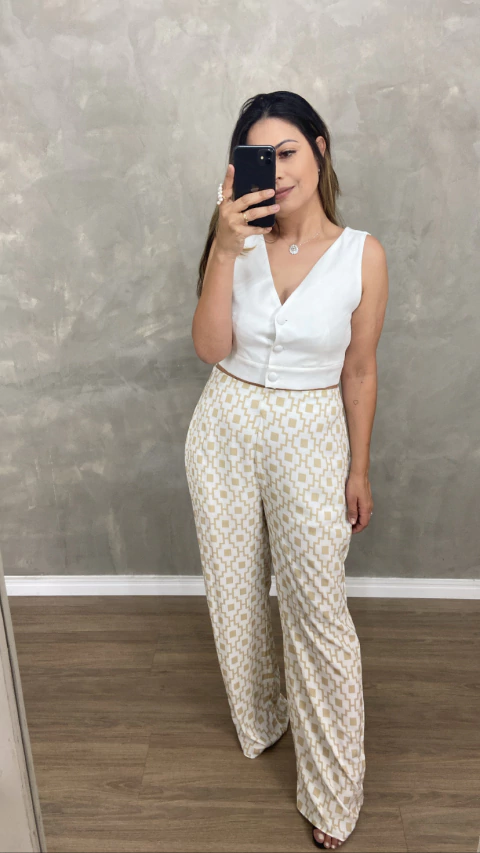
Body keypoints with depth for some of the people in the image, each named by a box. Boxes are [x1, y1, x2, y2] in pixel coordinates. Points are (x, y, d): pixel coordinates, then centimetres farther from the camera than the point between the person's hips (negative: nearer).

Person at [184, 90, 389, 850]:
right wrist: (225, 248, -23)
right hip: (225, 428, 3)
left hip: (310, 439, -2)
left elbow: (359, 370, -2)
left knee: (318, 611, 2)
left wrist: (359, 469, 2)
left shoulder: (362, 255, -8)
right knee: (236, 591, 16)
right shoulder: (241, 242, -3)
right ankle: (259, 719, 45)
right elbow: (211, 348, -13)